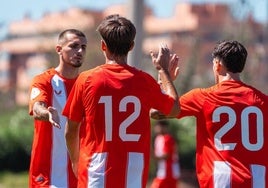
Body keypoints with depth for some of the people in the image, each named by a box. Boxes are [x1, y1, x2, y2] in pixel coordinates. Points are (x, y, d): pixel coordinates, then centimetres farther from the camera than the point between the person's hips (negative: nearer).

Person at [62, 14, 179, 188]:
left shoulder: (86, 80, -2)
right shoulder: (144, 81, 0)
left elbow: (71, 131, 6)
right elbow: (174, 108, 18)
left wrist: (75, 161, 24)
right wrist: (164, 70, 29)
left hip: (96, 173, -1)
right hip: (134, 174, 1)